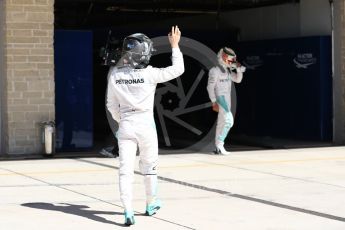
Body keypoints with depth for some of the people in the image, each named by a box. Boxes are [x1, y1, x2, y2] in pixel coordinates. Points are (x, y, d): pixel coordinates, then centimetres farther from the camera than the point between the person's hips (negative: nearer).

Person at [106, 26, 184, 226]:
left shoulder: (116, 74, -3)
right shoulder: (149, 74, -14)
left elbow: (111, 104, 6)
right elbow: (178, 69, -5)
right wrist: (175, 45, 4)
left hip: (125, 125, 2)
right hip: (146, 124, -2)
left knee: (126, 169, -1)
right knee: (149, 166, 18)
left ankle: (128, 211, -14)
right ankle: (151, 204, 33)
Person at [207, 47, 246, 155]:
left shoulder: (228, 71, 14)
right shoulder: (215, 71, -12)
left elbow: (238, 80, 18)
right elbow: (210, 87, -15)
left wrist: (239, 69, 1)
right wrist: (214, 102, -20)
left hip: (227, 99, 9)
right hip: (220, 98, -9)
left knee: (222, 123, 9)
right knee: (229, 120, -21)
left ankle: (218, 148, 12)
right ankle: (220, 143, -17)